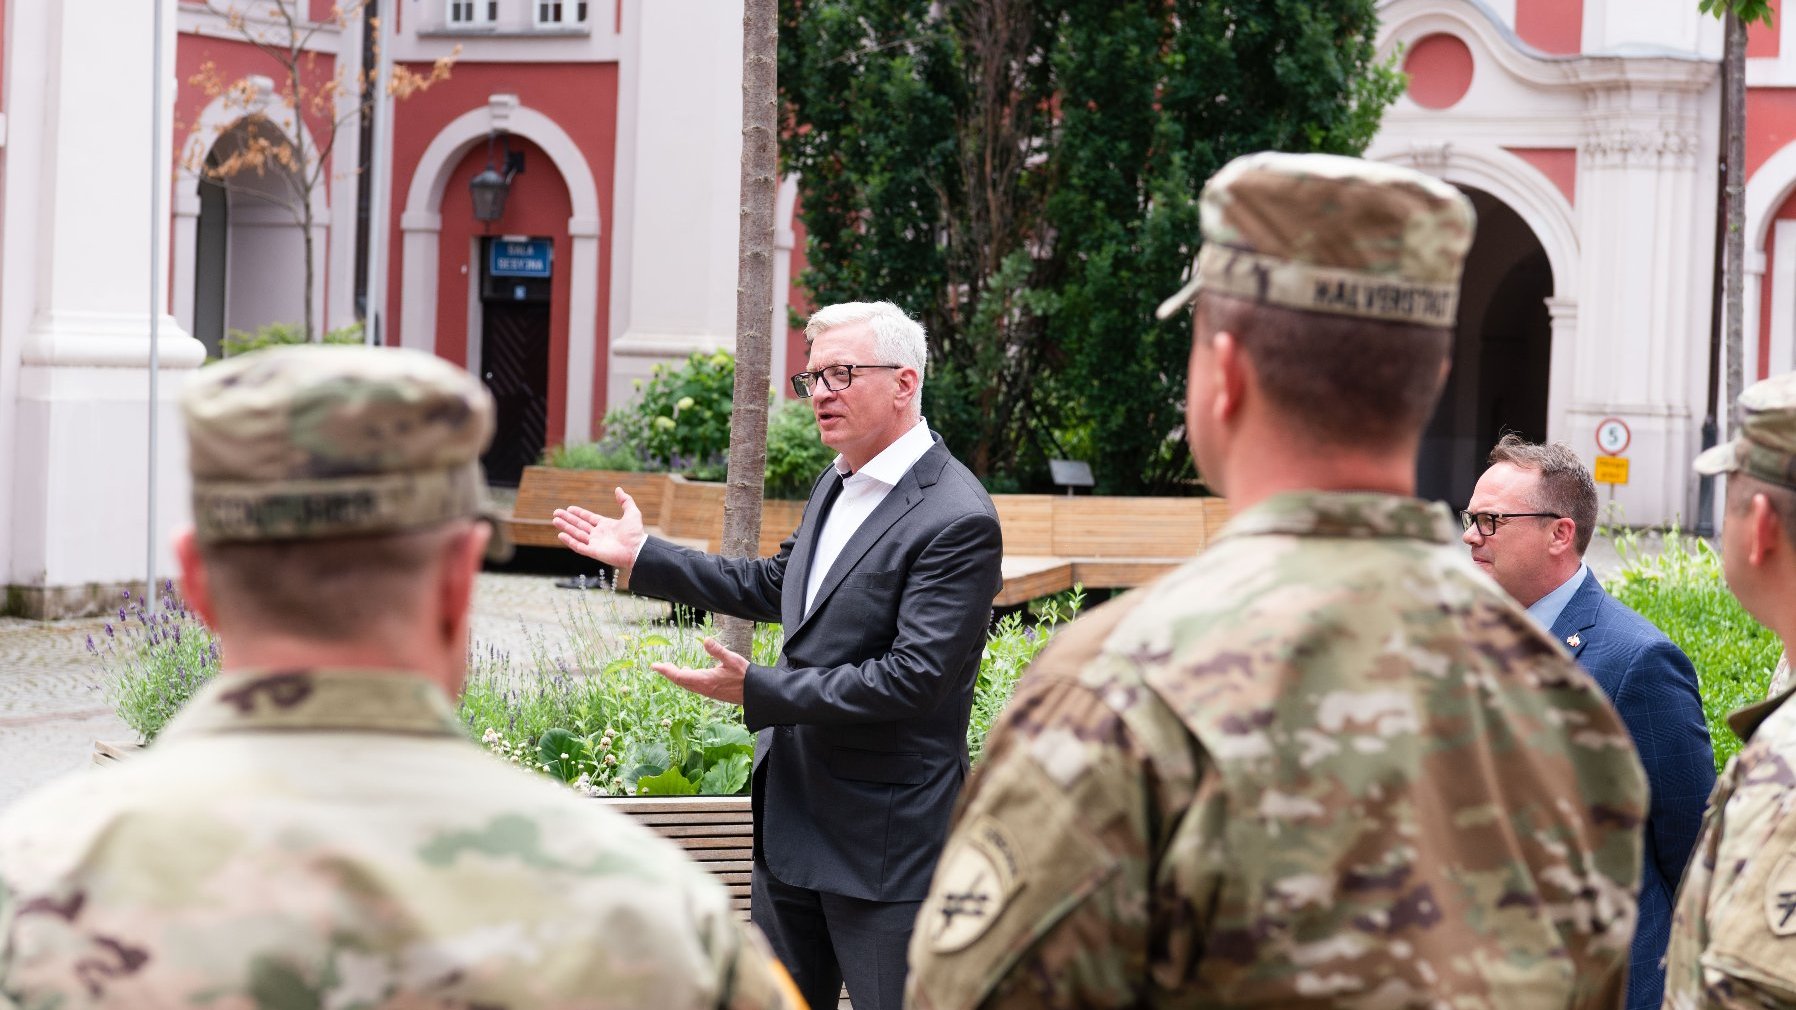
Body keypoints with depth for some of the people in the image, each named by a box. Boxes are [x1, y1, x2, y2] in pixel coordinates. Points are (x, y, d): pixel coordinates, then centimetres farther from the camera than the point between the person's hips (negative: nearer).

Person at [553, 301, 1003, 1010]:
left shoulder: (958, 521, -19)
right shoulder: (836, 484, 10)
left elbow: (913, 678, -25)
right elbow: (774, 586, 27)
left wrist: (758, 691, -24)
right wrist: (643, 557, 25)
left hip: (884, 840, -9)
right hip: (790, 816, 9)